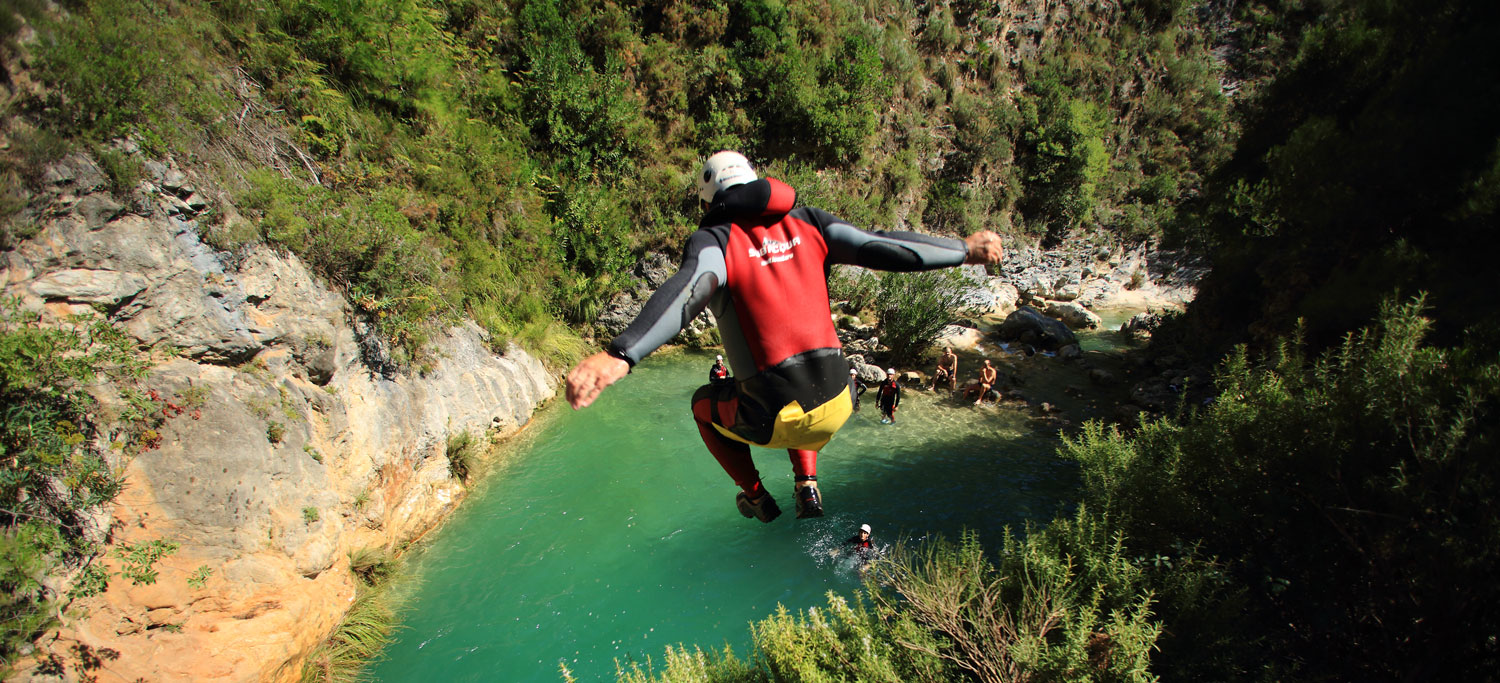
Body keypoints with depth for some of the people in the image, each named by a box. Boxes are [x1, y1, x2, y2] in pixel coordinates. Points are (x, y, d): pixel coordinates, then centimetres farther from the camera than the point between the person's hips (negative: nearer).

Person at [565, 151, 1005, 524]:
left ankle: (755, 496, 37)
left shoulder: (714, 240, -6)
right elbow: (884, 248, 2)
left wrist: (618, 357, -41)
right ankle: (807, 486, 30)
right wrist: (965, 249, 14)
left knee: (704, 405, 30)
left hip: (773, 419, -4)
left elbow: (683, 296, -27)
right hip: (836, 406, 4)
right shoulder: (807, 223, 6)